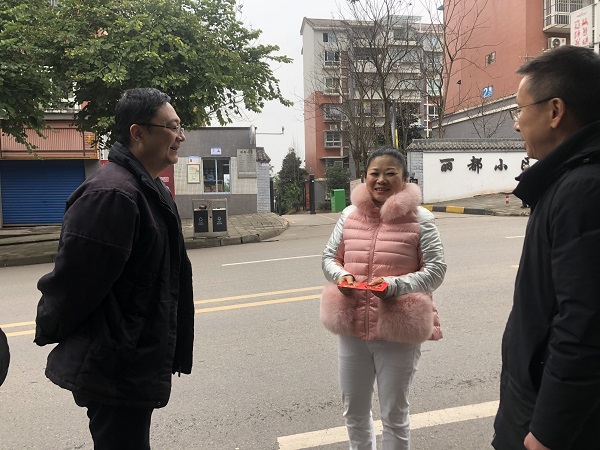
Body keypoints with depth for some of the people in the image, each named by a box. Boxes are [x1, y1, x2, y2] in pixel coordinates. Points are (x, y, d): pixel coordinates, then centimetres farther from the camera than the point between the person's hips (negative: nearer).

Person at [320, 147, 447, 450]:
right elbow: (329, 257, 10)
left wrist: (396, 285, -25)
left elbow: (436, 269, -9)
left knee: (394, 414, 15)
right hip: (352, 328, 4)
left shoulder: (420, 219, -8)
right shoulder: (349, 215, 4)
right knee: (353, 410, 21)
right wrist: (341, 276, -12)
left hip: (397, 332, -4)